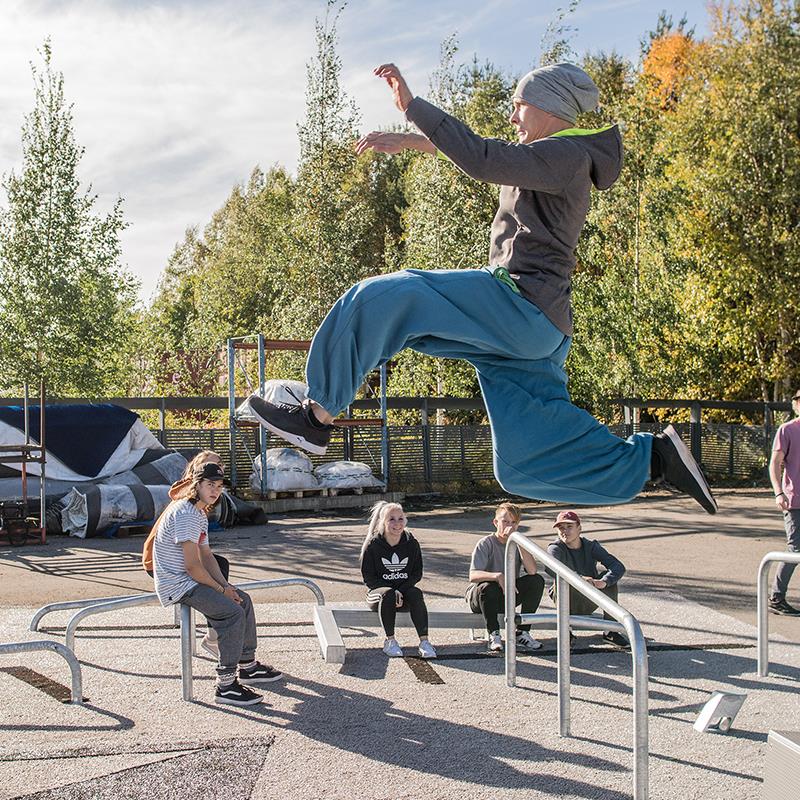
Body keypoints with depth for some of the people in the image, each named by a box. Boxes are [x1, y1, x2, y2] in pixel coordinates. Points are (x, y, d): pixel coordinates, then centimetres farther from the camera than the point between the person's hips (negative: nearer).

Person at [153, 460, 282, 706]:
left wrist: (225, 585, 2)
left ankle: (247, 666, 27)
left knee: (243, 600, 16)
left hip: (189, 580, 11)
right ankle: (225, 685, -20)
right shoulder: (186, 515, -21)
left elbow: (206, 556, 16)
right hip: (176, 585, -11)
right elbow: (193, 567, -23)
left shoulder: (200, 514, 14)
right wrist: (221, 589, -10)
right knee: (233, 612, -23)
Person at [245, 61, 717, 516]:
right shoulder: (550, 161, 26)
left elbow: (483, 160, -19)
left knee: (381, 300, -14)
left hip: (522, 303, -10)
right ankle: (655, 456, 9)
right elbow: (480, 151, 38)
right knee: (527, 465, 8)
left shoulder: (567, 154, -4)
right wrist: (409, 141, 32)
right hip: (531, 331, 10)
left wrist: (413, 106, -14)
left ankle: (317, 415, -10)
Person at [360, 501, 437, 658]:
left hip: (405, 589, 2)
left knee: (416, 593, -30)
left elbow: (417, 574, 3)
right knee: (387, 594, -36)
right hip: (378, 590, -2)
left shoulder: (412, 544, 0)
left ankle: (424, 641, -31)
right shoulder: (372, 545, -6)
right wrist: (392, 592, -20)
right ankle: (390, 641, -24)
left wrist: (401, 591, -15)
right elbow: (368, 577, -6)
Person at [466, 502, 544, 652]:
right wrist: (498, 576, -45)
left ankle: (522, 632, -13)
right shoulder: (486, 543, -14)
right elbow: (473, 576, -27)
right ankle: (493, 634, -18)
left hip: (508, 596, 4)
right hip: (479, 596, -4)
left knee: (537, 581, -17)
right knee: (488, 587, -38)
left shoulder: (517, 544, -1)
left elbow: (532, 571, -21)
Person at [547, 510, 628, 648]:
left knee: (609, 577, -20)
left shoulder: (591, 546, -5)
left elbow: (619, 567, -19)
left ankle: (610, 631, -14)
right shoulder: (555, 548, -12)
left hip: (588, 602, 2)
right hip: (566, 601, -2)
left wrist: (603, 582, -40)